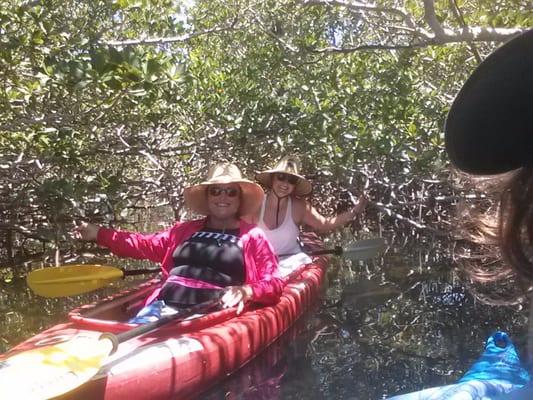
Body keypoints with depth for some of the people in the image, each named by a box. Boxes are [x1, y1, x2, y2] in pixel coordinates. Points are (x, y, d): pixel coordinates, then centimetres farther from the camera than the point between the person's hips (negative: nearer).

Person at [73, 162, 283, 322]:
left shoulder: (253, 236, 11)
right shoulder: (185, 230, 25)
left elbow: (274, 284, 4)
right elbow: (147, 246, 28)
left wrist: (246, 291, -17)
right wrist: (99, 234, 22)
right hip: (164, 305, 4)